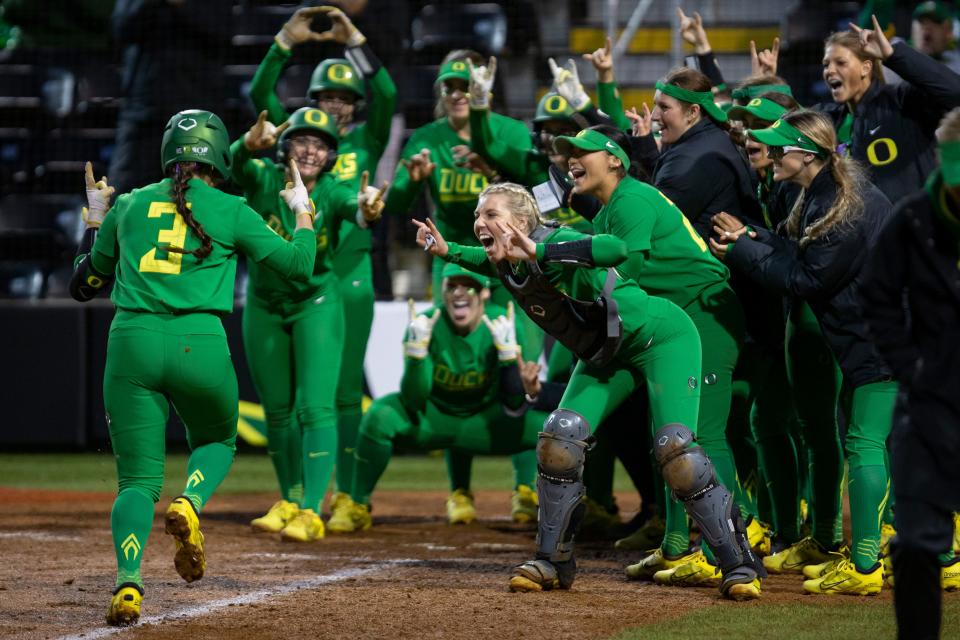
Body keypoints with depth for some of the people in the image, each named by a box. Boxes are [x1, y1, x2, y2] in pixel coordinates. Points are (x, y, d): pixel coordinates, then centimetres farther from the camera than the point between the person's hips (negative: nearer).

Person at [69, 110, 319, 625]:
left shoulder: (129, 206, 14)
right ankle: (189, 504, -5)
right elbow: (299, 264, 10)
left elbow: (84, 284, 24)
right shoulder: (230, 211, 7)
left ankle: (128, 582, -20)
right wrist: (302, 210, 28)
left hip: (131, 344, 1)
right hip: (200, 345, -1)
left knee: (137, 480, 6)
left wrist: (95, 219, 37)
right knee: (217, 441, 28)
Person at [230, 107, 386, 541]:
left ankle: (311, 513, -14)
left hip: (316, 305, -2)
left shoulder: (332, 193, -20)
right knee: (277, 409, 13)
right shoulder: (264, 179, -17)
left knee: (315, 407, -13)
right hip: (265, 306, 3)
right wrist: (252, 143, -62)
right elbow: (234, 164, -38)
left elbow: (354, 209, -42)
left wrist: (366, 211, -67)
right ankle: (290, 501, 29)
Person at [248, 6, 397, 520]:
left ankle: (348, 492, 2)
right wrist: (286, 42, -12)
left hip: (350, 270, -1)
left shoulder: (367, 141, 7)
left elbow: (386, 95, -9)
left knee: (345, 388, 0)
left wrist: (353, 41, -15)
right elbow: (261, 96, -2)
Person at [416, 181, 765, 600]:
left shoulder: (555, 244, -29)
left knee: (674, 448, -20)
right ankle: (553, 561, 2)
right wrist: (448, 251, 9)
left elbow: (616, 250, -50)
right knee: (561, 436, -9)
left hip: (662, 336, -8)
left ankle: (739, 565, -12)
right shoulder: (509, 264, -4)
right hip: (605, 355, 8)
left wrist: (537, 252, -56)